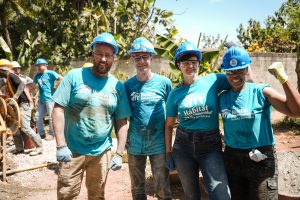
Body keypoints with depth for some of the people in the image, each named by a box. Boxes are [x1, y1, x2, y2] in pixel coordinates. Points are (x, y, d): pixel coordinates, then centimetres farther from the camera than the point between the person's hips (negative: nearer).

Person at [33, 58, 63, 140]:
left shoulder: (50, 73, -10)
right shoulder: (37, 76, 11)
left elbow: (61, 78, -19)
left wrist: (55, 87, -14)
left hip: (50, 99, -8)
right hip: (41, 100, 8)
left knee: (51, 117, 2)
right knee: (38, 117, 11)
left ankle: (51, 134, 13)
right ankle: (41, 133, 23)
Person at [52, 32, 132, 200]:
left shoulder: (118, 86, 1)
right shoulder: (75, 76, -6)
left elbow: (122, 122, 4)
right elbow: (58, 110, -9)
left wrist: (120, 154, -1)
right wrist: (61, 146, -16)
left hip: (102, 152, 3)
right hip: (72, 150, -2)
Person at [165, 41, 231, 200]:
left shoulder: (213, 81, -3)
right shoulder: (175, 93, 1)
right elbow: (169, 125, 8)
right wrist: (168, 152, 7)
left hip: (211, 145, -2)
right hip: (183, 146, 2)